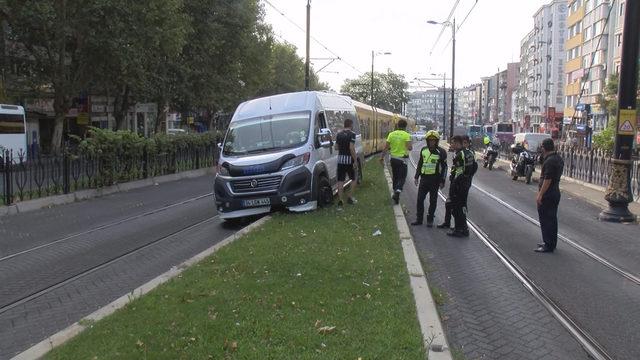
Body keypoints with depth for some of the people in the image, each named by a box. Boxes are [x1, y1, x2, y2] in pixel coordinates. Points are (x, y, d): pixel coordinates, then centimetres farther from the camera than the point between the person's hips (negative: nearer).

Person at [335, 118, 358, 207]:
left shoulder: (339, 134, 7)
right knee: (353, 179, 13)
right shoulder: (352, 134, -10)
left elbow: (336, 147, 9)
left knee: (340, 180, 5)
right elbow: (351, 148, -18)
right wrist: (355, 160, -15)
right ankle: (350, 197, 10)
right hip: (349, 159, -4)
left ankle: (340, 199, 1)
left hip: (340, 159, 5)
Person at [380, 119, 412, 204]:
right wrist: (411, 147, 5)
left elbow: (386, 147, -1)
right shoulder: (407, 135, -10)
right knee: (402, 177, 2)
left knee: (395, 177, 19)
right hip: (402, 159, -4)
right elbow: (409, 148, -17)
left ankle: (395, 192, 28)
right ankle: (398, 191, -21)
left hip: (393, 158, 4)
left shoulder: (391, 134, 1)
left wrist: (382, 157, 6)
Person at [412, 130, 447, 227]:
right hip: (424, 178, 4)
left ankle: (430, 220, 15)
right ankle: (419, 219, 14)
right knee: (420, 199, 4)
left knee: (433, 201, 5)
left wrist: (442, 181, -7)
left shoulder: (441, 152, -6)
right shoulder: (423, 150, 7)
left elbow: (444, 167, -4)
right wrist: (416, 177, 14)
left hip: (435, 179, -4)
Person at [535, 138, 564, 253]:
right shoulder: (559, 159, 11)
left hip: (547, 195, -10)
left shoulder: (549, 161, -21)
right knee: (552, 219, 16)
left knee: (546, 220, -3)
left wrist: (540, 195, -21)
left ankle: (548, 245, 1)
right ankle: (552, 243, 25)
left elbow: (547, 180, -24)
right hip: (555, 193, 10)